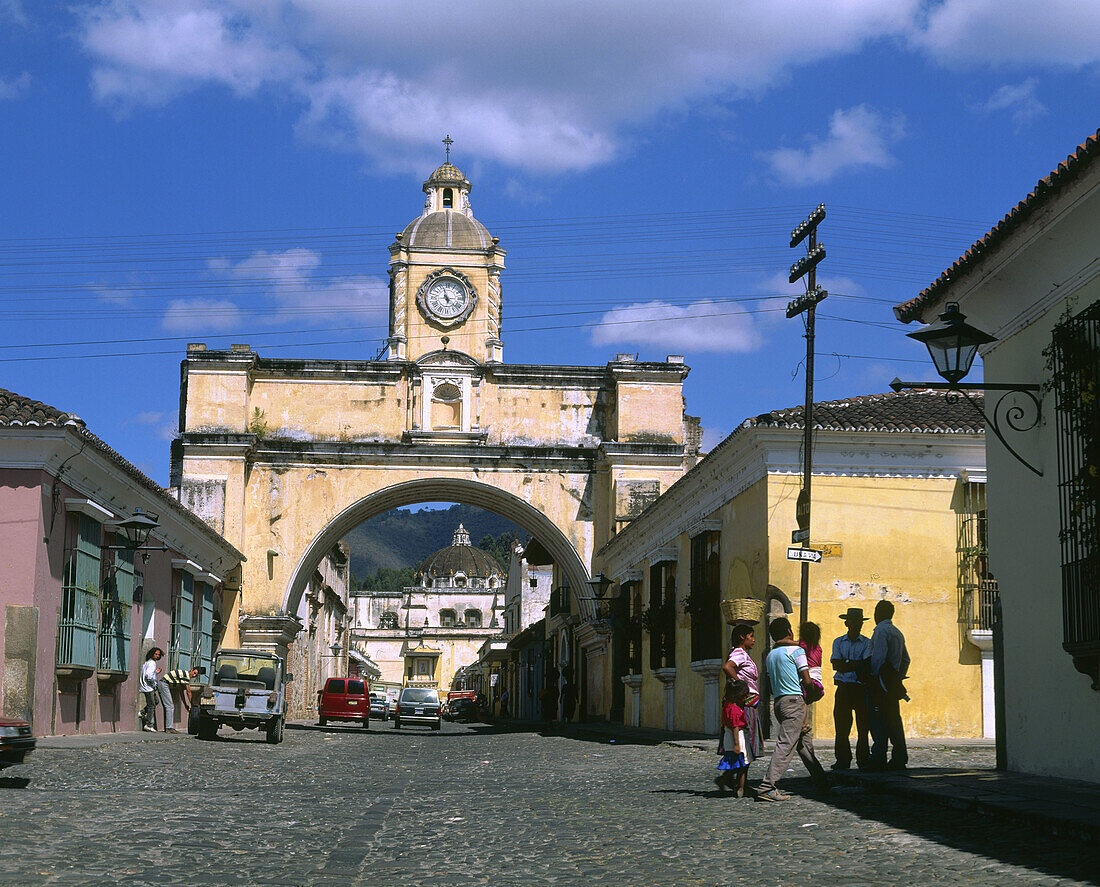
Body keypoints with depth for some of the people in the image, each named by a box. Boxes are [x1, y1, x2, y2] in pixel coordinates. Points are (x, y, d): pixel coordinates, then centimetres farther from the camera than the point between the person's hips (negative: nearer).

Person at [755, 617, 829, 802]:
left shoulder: (770, 656, 16)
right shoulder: (796, 650, -5)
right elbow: (807, 681, -9)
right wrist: (810, 691, 10)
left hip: (778, 702, 8)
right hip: (794, 701, -8)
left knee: (805, 742, 17)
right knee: (786, 745, -11)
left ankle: (822, 784, 25)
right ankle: (767, 788, -19)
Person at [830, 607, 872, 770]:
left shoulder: (866, 643, 8)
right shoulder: (838, 642, 12)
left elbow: (867, 665, -6)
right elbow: (836, 665, -1)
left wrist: (846, 665, -13)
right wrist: (855, 664, -8)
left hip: (861, 688, -1)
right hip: (843, 688, 1)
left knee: (863, 725, -5)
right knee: (842, 726, -2)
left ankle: (863, 759, 1)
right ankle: (842, 760, 4)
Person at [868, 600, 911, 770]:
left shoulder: (881, 631, -9)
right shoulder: (897, 633, 20)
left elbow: (878, 657, -18)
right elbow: (906, 659, 23)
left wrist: (871, 676, -12)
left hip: (881, 680, -9)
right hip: (893, 682, 9)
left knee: (878, 720, -9)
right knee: (894, 719, 9)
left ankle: (878, 759, -12)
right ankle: (900, 759, 10)